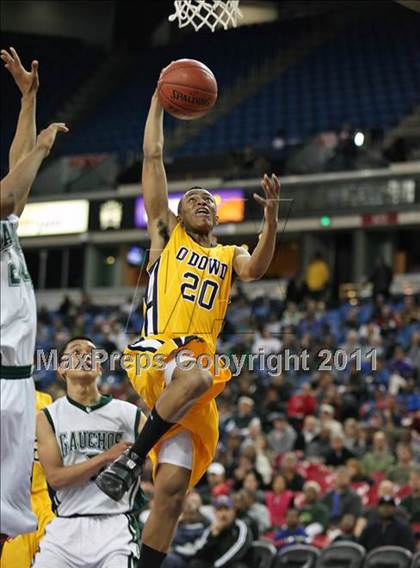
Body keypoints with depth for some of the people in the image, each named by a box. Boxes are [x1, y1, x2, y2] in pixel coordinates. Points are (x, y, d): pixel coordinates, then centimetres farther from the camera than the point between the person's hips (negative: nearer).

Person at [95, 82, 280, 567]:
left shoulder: (229, 256, 26)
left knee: (173, 489, -6)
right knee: (196, 376, -41)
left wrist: (271, 217, -12)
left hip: (200, 364, 4)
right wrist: (159, 100, 13)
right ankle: (133, 458, -27)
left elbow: (256, 268, 2)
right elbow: (153, 158, 14)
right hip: (157, 353, -4)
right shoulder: (167, 234, 19)